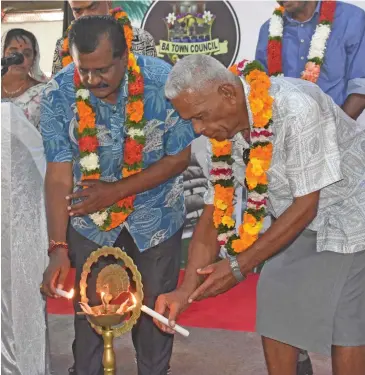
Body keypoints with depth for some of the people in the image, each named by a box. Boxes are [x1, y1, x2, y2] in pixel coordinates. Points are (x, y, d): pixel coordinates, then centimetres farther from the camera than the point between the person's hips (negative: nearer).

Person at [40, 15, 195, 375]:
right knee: (89, 306, 12)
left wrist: (116, 190, -21)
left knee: (154, 306, 12)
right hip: (90, 218, 1)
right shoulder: (58, 94, -19)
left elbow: (179, 157, -14)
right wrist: (58, 247, -25)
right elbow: (59, 174, -18)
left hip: (156, 216, -1)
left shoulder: (163, 82, -23)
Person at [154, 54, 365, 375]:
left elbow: (305, 206, -26)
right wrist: (186, 290, -15)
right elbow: (213, 215, -6)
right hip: (298, 220, 7)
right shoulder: (221, 130, -10)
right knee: (274, 306, 7)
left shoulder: (297, 109, -32)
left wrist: (238, 267, -23)